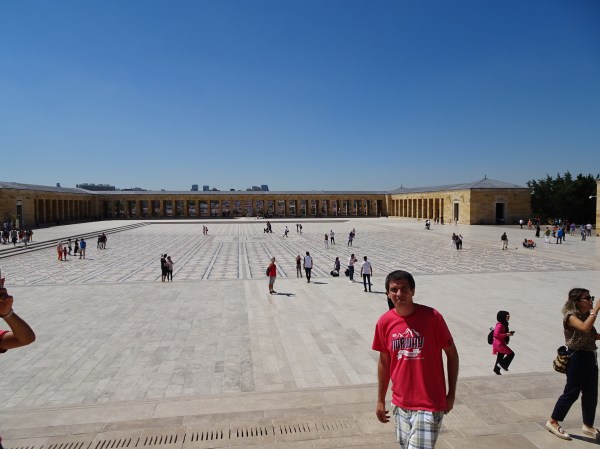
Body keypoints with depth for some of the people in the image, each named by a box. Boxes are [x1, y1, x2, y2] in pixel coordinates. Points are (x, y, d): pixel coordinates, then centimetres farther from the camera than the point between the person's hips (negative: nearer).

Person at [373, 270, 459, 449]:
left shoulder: (431, 316, -14)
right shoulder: (384, 322, -4)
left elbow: (452, 354, -3)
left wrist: (451, 394, -2)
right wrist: (380, 400, 11)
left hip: (429, 405, -4)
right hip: (400, 404, 4)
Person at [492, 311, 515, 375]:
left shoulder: (504, 324, 9)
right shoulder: (500, 325, -22)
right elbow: (496, 334, -29)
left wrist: (509, 333, 5)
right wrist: (506, 334, -26)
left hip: (501, 343, 10)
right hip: (499, 343, -10)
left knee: (500, 356, 18)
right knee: (511, 354, -8)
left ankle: (496, 369, 29)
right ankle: (502, 364, 3)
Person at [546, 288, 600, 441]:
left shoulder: (586, 315, 10)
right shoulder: (570, 316, -15)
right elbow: (585, 328, -35)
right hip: (577, 357, -8)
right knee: (572, 392, -2)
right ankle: (553, 422, 10)